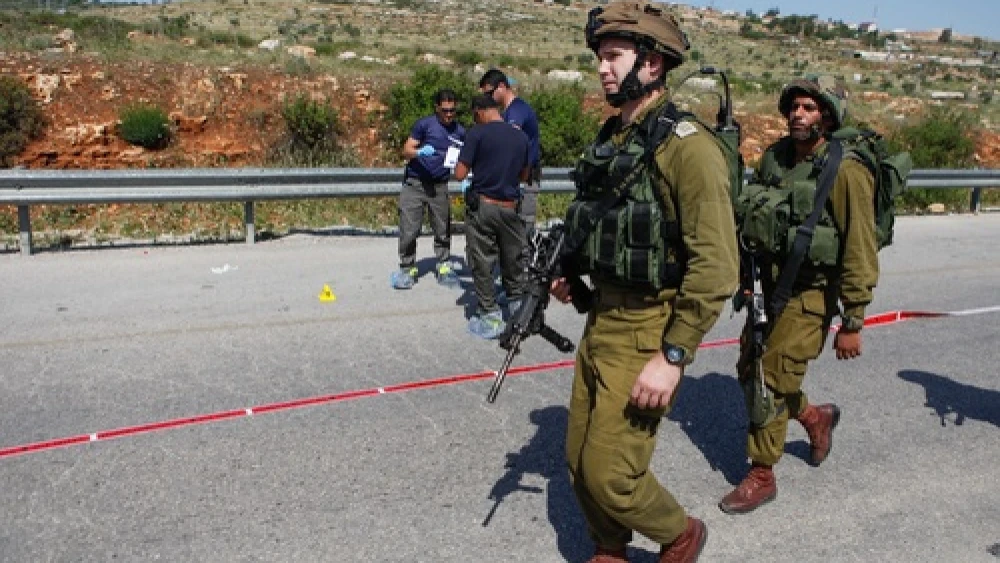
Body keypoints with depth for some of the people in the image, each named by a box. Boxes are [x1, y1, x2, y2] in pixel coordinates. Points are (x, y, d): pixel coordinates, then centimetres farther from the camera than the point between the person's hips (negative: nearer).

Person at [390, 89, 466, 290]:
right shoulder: (424, 124, -5)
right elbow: (406, 151, -5)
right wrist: (419, 152, -26)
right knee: (409, 230, -3)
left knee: (443, 229, 7)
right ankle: (407, 269, 9)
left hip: (439, 186, 3)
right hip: (415, 182, -3)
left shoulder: (459, 131, 6)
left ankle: (444, 267, 20)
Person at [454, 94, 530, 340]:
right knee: (513, 262, 16)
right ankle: (518, 307, 26)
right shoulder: (521, 137, 5)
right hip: (511, 208, 4)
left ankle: (490, 317, 8)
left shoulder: (477, 133, -8)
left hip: (482, 206, -4)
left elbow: (460, 174, -9)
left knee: (482, 264, 5)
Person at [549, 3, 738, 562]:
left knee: (609, 475, -1)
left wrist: (673, 356, -22)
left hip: (646, 332, -8)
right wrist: (574, 273, 7)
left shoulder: (686, 144, -17)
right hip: (600, 320, 8)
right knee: (580, 462, 16)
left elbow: (716, 264, -21)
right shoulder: (611, 138, 10)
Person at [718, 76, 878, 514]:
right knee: (749, 370, 13)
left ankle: (761, 476, 11)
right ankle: (816, 417, 39)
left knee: (772, 379, -6)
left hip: (811, 294, -7)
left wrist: (852, 323, -15)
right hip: (770, 285, 7)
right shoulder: (773, 158, 4)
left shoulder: (845, 171, -15)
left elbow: (859, 252, -15)